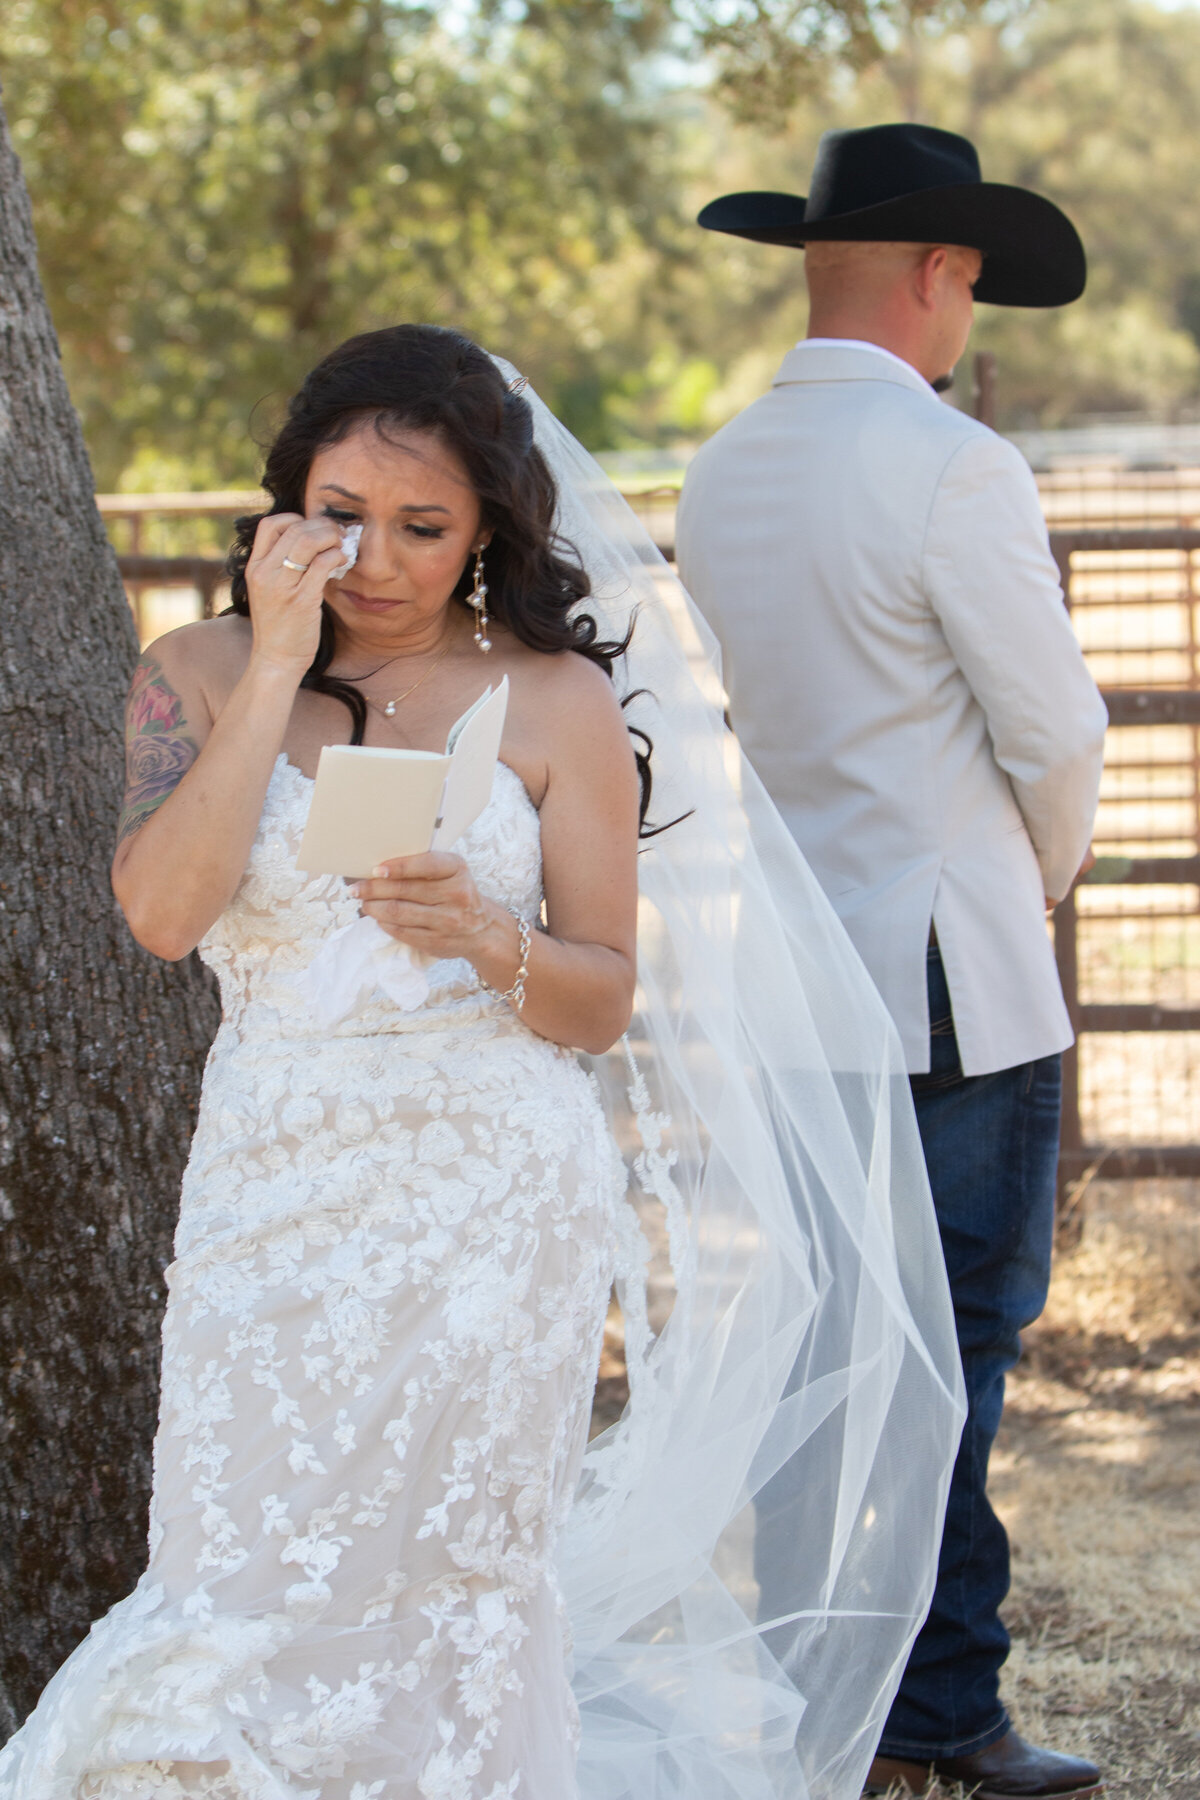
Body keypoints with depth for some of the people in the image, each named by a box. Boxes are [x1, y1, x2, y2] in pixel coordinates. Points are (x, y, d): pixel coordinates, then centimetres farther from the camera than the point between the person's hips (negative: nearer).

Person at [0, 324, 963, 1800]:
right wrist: (277, 666, -10)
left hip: (492, 1206, -1)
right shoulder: (201, 674, 7)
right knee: (243, 1588, -5)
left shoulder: (557, 701, 3)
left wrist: (490, 944, -18)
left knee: (452, 1586, -2)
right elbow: (161, 912, -10)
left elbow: (607, 1002, 3)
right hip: (270, 1192, 1)